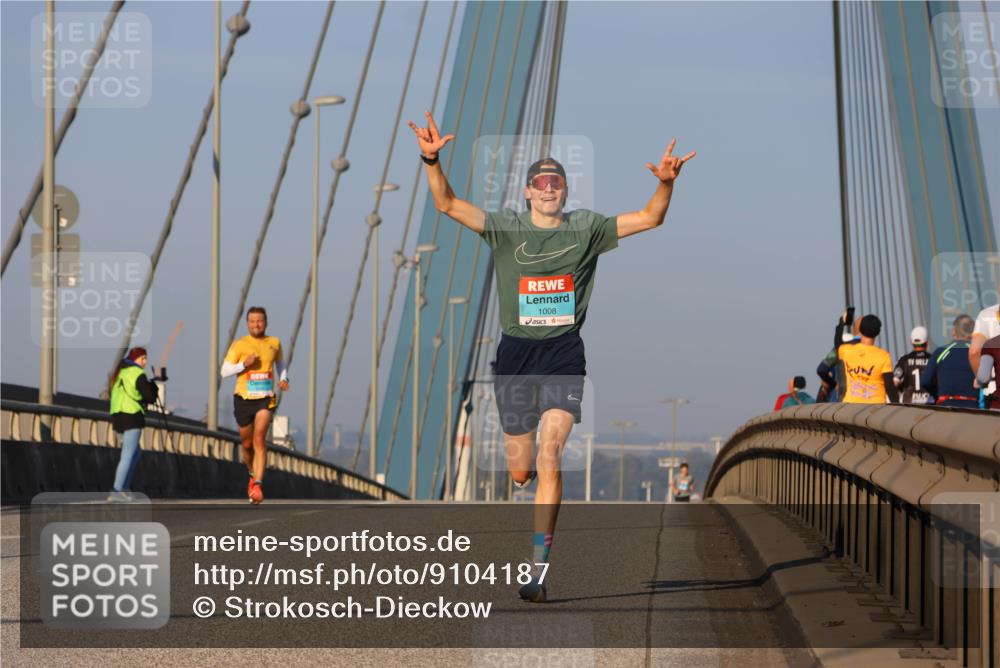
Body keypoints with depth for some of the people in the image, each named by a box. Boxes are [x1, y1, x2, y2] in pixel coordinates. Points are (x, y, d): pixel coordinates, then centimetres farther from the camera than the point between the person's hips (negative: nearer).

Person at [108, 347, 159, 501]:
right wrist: (153, 387, 11)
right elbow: (151, 398, -9)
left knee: (136, 452, 21)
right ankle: (116, 491, -16)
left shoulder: (119, 373, 16)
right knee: (128, 455, -8)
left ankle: (125, 487, 15)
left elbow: (111, 393, 23)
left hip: (117, 417, 8)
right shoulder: (138, 374, -8)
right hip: (132, 417, -8)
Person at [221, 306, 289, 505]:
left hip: (265, 399, 0)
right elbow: (225, 371, -3)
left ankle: (257, 485, -25)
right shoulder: (239, 345, -1)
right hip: (244, 399, 1)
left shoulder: (274, 343, 7)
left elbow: (280, 363, 26)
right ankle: (253, 474, 39)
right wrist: (244, 364, -18)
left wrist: (283, 379, 6)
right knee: (247, 444, 10)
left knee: (259, 439, -19)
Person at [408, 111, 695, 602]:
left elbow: (649, 218, 0)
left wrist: (665, 183, -19)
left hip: (564, 353, -1)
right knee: (519, 473, 6)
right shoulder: (505, 227, 2)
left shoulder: (586, 229, 4)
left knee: (549, 459, -17)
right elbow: (447, 204, -8)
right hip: (515, 353, 1)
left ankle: (537, 570, -18)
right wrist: (432, 161, -25)